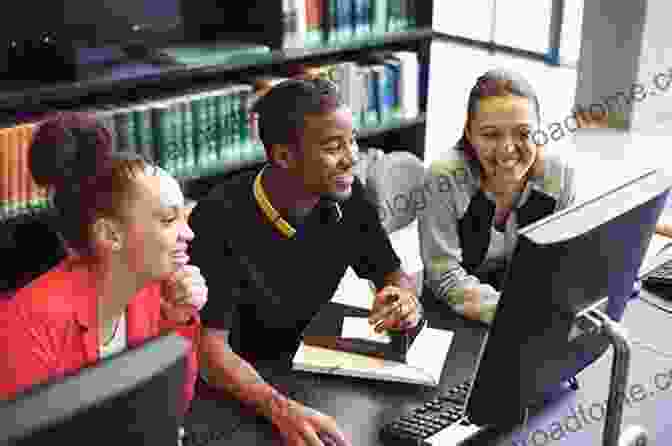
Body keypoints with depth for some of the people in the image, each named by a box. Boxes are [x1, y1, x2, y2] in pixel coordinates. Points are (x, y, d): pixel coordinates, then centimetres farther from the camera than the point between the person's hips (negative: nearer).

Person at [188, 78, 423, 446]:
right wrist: (280, 408, -40)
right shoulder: (221, 219, -22)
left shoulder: (346, 196, -5)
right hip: (237, 393, -5)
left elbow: (395, 276, 7)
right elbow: (210, 347, -24)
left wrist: (405, 302, -17)